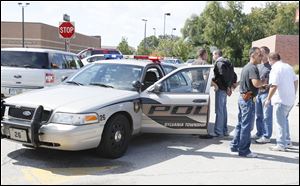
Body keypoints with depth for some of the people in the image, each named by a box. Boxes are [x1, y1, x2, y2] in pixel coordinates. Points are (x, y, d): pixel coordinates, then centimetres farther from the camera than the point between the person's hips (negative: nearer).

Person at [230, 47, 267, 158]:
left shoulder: (246, 67, 16)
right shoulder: (253, 68, -16)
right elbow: (256, 83, -30)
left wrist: (261, 85, 19)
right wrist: (264, 83, -9)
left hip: (242, 97, 10)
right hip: (248, 99, -10)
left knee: (241, 123, 17)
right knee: (247, 125, -4)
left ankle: (235, 145, 24)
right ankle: (244, 150, 3)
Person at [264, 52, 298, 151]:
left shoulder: (275, 69, -14)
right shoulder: (288, 66, 11)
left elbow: (274, 86, -21)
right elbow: (296, 81, 15)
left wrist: (268, 99, -13)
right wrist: (294, 94, 23)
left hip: (281, 99, -8)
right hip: (291, 99, 9)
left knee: (280, 121, 0)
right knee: (284, 119, 21)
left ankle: (281, 145, 5)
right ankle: (287, 141, 28)